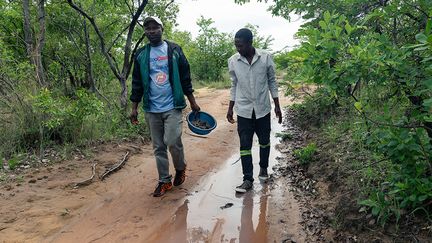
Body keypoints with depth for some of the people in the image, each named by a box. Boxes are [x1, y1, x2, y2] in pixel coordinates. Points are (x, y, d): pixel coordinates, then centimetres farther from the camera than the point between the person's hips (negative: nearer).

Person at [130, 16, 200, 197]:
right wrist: (134, 108, 5)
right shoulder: (141, 55, 6)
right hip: (151, 109, 3)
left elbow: (185, 78, 4)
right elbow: (137, 83, 9)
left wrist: (193, 102, 5)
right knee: (158, 147, 8)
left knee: (172, 142, -13)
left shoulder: (174, 50, 2)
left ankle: (180, 168, 17)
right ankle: (164, 181, 22)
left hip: (172, 107, -2)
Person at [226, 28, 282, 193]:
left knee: (264, 141, 13)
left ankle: (263, 168, 36)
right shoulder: (233, 61, -4)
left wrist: (277, 106, 1)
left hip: (262, 108, 0)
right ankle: (248, 179, 8)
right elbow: (234, 86, 6)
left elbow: (272, 82, 1)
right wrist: (230, 108, 7)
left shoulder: (266, 57, -8)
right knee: (245, 145, -1)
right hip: (244, 110, 0)